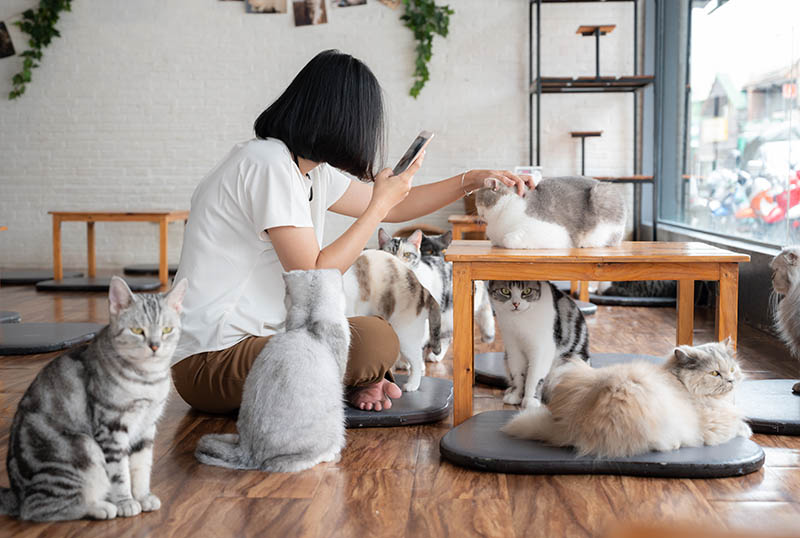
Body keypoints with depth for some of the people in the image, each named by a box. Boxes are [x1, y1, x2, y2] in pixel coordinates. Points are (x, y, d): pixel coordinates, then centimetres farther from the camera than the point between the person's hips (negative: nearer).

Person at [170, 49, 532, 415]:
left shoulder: (312, 171, 11)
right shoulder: (268, 164, -18)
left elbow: (393, 208, 21)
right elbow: (313, 277, -19)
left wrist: (472, 180, 18)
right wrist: (380, 204, -13)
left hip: (250, 339, 10)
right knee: (375, 339, -24)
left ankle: (352, 385, 0)